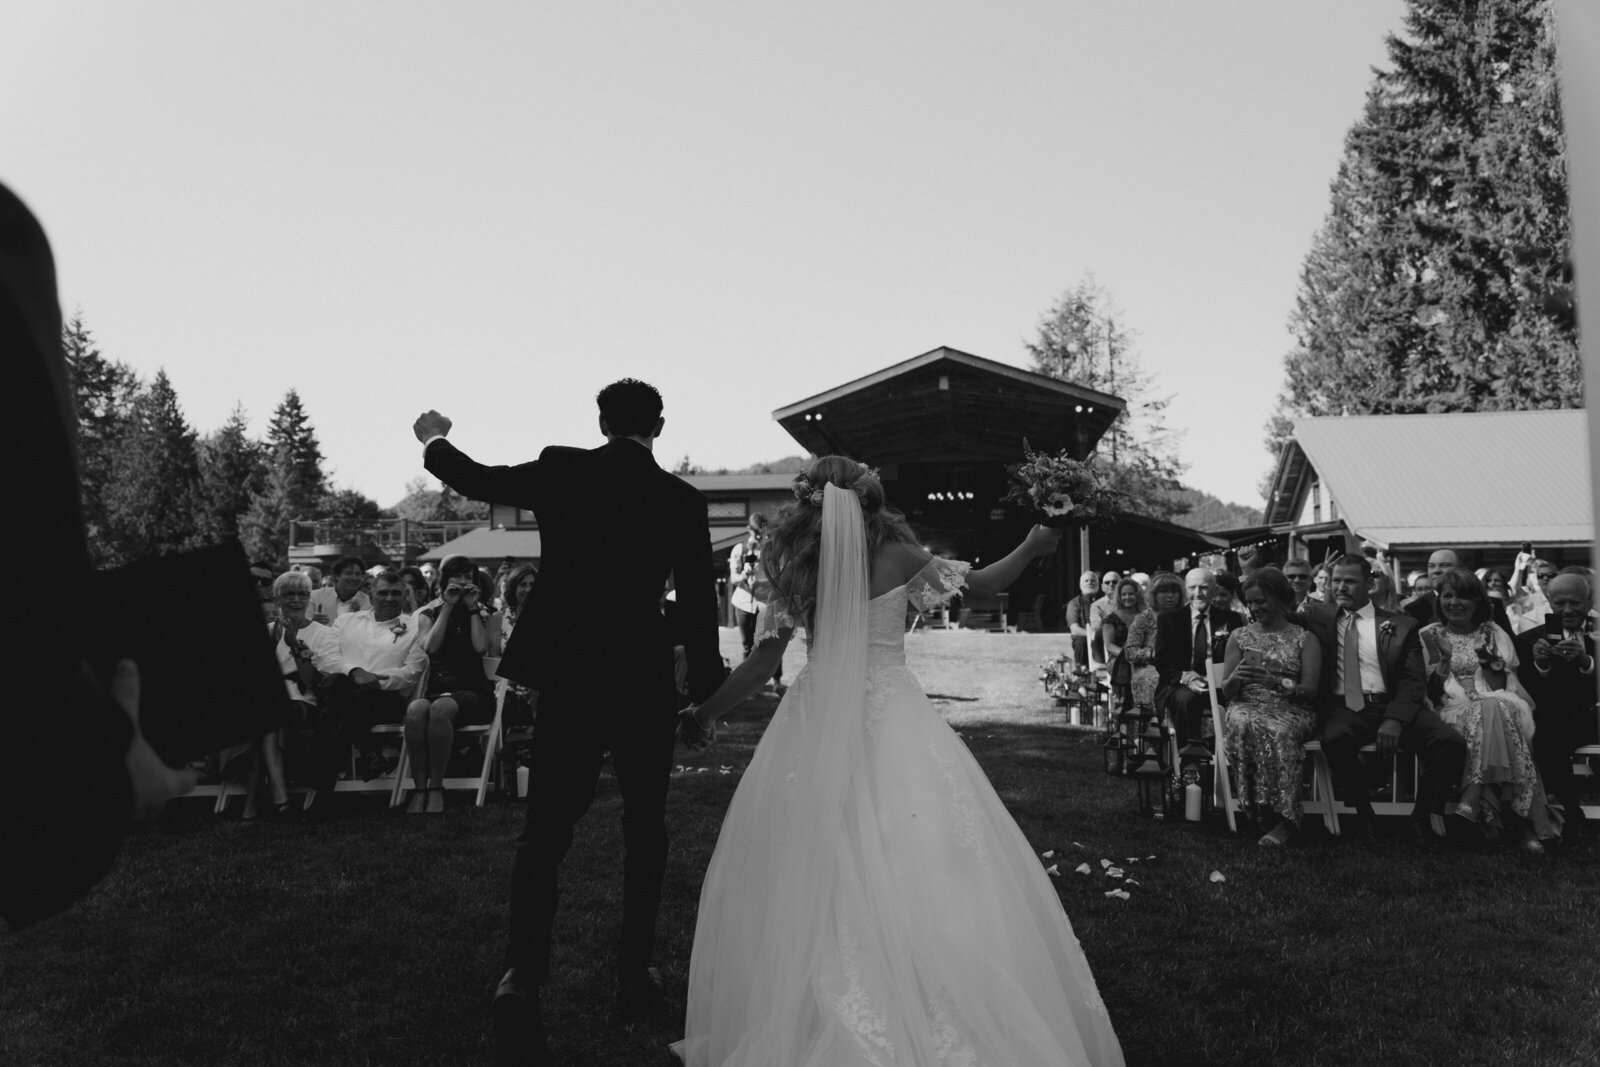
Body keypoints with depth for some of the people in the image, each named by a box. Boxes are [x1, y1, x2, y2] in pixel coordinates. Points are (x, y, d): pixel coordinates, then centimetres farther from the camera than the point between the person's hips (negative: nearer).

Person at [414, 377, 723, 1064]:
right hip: (646, 684, 0)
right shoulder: (682, 499, -4)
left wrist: (432, 439, 32)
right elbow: (698, 603, -2)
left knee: (544, 831, 9)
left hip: (566, 678, 1)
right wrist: (705, 690, 9)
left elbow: (474, 479, 12)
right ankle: (635, 976, 23)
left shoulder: (560, 470, -3)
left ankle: (522, 977, -3)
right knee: (644, 829, 15)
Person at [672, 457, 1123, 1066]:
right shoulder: (896, 558, -3)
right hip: (892, 720, -2)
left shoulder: (794, 572, 1)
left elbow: (762, 662, 1)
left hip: (816, 727, 2)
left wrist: (704, 714, 12)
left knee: (811, 877, 9)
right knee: (914, 865, 3)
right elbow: (980, 584, 8)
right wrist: (1032, 547, 24)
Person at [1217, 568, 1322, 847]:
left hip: (1291, 711, -1)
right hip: (1246, 707, 2)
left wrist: (1276, 682, -21)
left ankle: (1282, 818, -29)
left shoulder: (1305, 639, 9)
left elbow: (1310, 690, -1)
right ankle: (1265, 809, -28)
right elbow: (1226, 691, 11)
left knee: (1278, 731, -37)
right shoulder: (1239, 636, 15)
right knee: (1244, 725, -36)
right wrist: (1235, 679, -14)